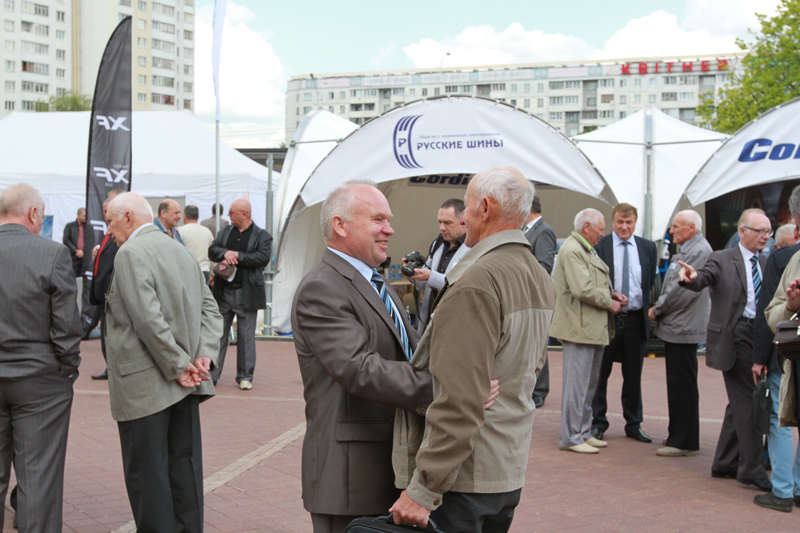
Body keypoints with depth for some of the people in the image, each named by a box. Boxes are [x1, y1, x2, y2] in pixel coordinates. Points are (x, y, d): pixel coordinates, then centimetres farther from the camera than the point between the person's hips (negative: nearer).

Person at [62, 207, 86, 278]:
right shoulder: (69, 226, 7)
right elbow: (65, 241, 1)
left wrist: (83, 251, -8)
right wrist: (76, 251, -7)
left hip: (85, 257, 1)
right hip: (73, 257, -1)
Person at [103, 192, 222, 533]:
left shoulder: (131, 253, -12)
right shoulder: (181, 251, 14)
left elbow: (149, 319, -21)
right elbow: (209, 309, 10)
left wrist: (178, 366, -15)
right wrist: (204, 355, -1)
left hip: (145, 387, -8)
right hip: (185, 387, 8)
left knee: (147, 474, -1)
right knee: (184, 468, 12)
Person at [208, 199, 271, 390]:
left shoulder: (262, 236, -1)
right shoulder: (225, 231, 14)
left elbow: (263, 257, -15)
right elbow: (212, 250, 7)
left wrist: (237, 256, -14)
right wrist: (225, 253, -14)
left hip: (246, 293, -4)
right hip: (223, 292, 4)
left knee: (246, 336, 3)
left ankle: (245, 376, 12)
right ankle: (211, 374, 12)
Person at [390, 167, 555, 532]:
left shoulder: (477, 283, -20)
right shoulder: (541, 280, 10)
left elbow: (461, 400, -24)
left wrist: (423, 490, -21)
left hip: (464, 478, -9)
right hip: (509, 473, 9)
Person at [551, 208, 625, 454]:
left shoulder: (588, 250, 19)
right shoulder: (572, 251, -15)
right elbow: (583, 289, -24)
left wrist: (612, 294, 9)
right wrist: (609, 302, -12)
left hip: (594, 329, 11)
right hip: (580, 328, -11)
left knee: (589, 384, 16)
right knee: (576, 384, -5)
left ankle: (584, 433, 24)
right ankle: (570, 437, 2)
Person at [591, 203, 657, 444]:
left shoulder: (648, 248, 8)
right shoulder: (599, 246, -2)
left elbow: (652, 283, 11)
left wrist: (650, 310, 1)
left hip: (636, 319, 3)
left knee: (633, 375, 11)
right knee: (600, 372, 4)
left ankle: (634, 424, 21)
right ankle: (598, 423, 15)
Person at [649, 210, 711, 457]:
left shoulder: (699, 251, -17)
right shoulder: (686, 250, 16)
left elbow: (683, 290, -21)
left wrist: (658, 309, -9)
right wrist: (660, 308, 6)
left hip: (683, 328, -10)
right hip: (676, 326, 10)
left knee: (682, 387, -5)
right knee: (677, 385, 16)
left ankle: (685, 443, 1)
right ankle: (678, 436, 25)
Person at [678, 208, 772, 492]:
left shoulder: (766, 264, 16)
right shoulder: (722, 260, -2)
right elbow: (704, 279, -19)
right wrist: (692, 277, -42)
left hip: (759, 337, 7)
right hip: (735, 337, -7)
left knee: (740, 403, 13)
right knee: (748, 403, -8)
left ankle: (725, 463, 23)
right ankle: (752, 469, -2)